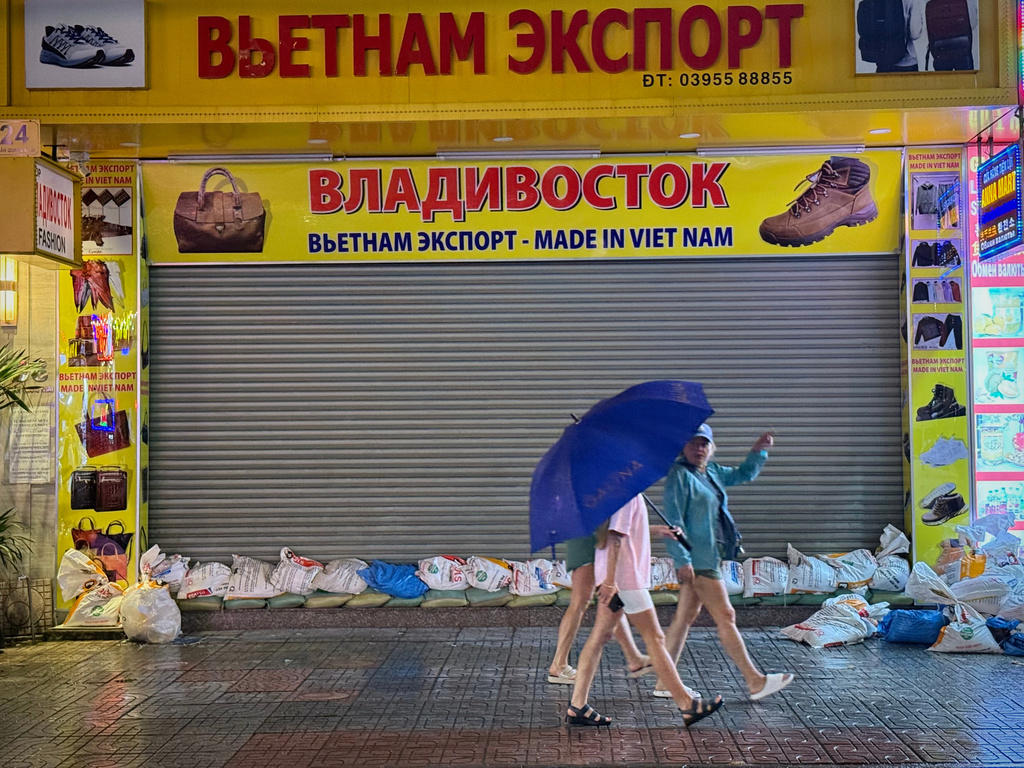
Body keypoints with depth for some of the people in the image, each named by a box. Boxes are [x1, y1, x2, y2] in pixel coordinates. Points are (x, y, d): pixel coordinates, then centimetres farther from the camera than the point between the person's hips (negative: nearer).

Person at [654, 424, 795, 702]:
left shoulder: (712, 472, 15)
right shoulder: (679, 475, -12)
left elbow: (743, 474, 30)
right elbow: (674, 520, -16)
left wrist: (759, 450, 14)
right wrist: (682, 559, -21)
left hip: (707, 557, 10)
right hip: (697, 559, -10)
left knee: (685, 617, 11)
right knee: (725, 617, -4)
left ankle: (665, 682, 16)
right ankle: (755, 682, 3)